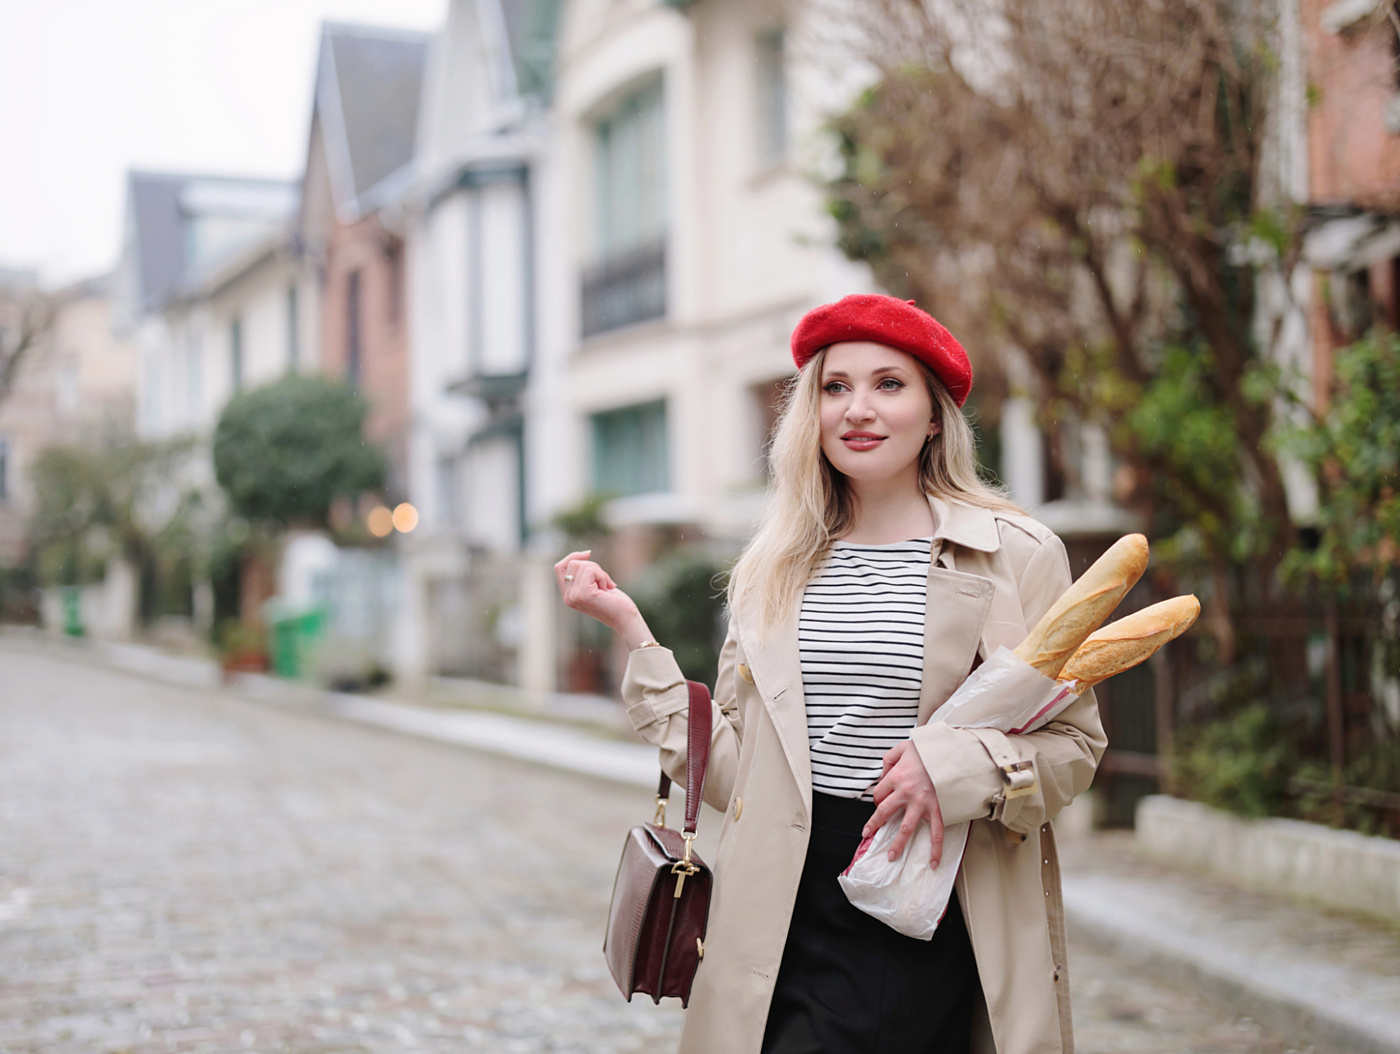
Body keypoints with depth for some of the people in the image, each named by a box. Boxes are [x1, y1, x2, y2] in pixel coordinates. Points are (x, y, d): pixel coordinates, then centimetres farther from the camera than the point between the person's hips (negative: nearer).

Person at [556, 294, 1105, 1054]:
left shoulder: (1018, 556, 1)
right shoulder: (773, 568, 11)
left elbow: (1073, 744, 2)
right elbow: (731, 764, 8)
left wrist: (955, 764, -16)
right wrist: (629, 628, 7)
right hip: (791, 924, 2)